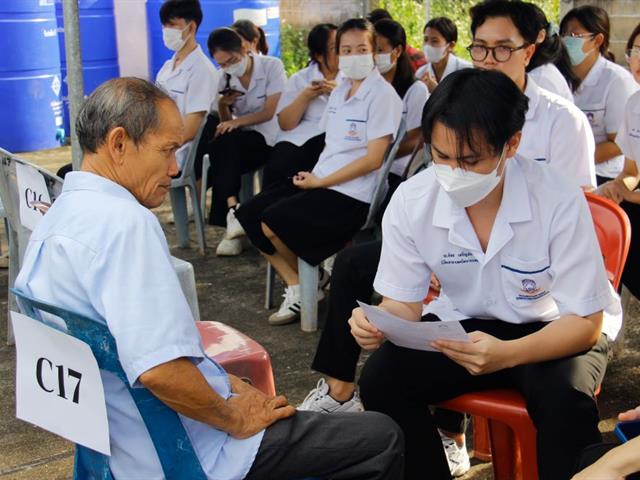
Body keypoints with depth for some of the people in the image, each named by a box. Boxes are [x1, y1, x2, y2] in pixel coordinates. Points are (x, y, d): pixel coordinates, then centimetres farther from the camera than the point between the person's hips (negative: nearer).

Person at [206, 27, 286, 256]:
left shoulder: (272, 66, -5)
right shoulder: (225, 78, 9)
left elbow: (268, 113, -10)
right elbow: (226, 121, 15)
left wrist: (237, 122, -20)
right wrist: (222, 105, -6)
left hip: (267, 138, -4)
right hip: (239, 139, 4)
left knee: (226, 144, -32)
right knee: (219, 147, -31)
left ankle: (230, 214, -33)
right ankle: (232, 210, -39)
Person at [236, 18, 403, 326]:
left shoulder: (382, 95, -10)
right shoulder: (338, 93, 15)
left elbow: (373, 159, -16)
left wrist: (320, 182, -13)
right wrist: (312, 175, 1)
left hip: (352, 194, -9)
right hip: (322, 183, 9)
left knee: (272, 222, -19)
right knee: (249, 215, -4)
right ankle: (295, 286, 0)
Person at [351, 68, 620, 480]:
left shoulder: (559, 200, -26)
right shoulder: (411, 200, -17)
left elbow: (585, 322, -21)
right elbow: (404, 303, -5)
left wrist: (506, 354, -41)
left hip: (554, 328, -3)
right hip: (464, 320, 4)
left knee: (563, 399, -34)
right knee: (381, 379, -19)